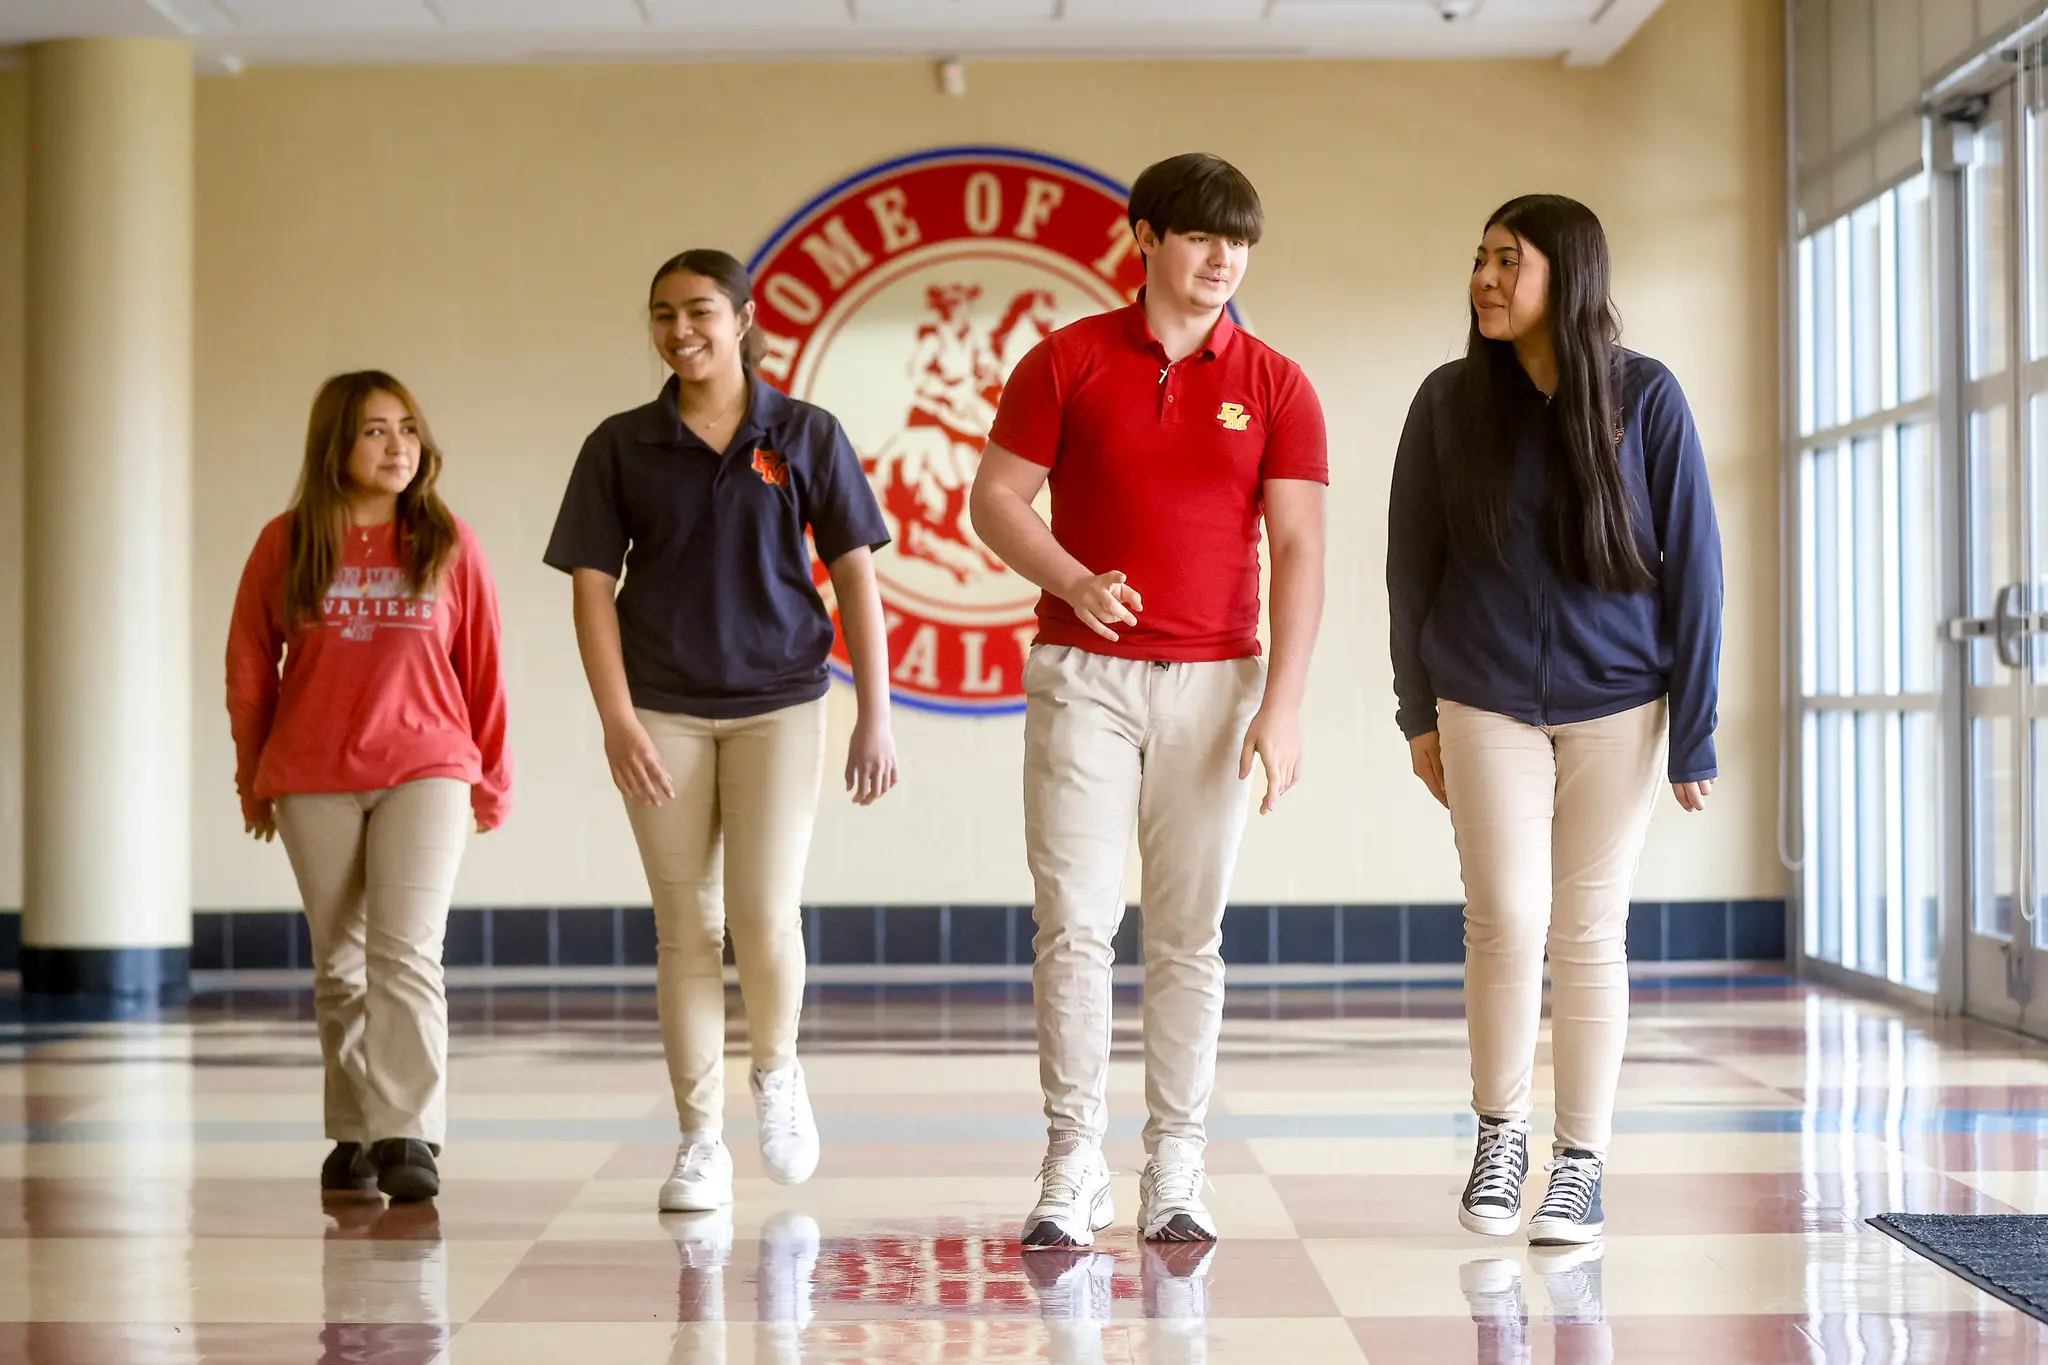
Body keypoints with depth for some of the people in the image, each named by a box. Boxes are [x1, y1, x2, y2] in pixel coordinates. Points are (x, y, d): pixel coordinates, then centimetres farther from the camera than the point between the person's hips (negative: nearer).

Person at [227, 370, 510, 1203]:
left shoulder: (449, 545, 0)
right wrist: (251, 774, 14)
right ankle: (354, 1134, 19)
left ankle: (409, 1138, -17)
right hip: (311, 783, 2)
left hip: (426, 770, -2)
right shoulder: (287, 544, 2)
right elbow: (248, 663, 10)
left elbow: (481, 666, 6)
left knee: (406, 953, -15)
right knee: (339, 966, 9)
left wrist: (493, 774, 10)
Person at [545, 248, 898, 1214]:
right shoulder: (621, 446, 3)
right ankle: (700, 1142, 12)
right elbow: (592, 585, 1)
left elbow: (855, 577, 2)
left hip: (778, 702, -1)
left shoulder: (805, 436, 2)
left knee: (764, 916, -11)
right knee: (686, 928, 3)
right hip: (662, 713, 1)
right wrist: (617, 719, -9)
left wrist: (875, 718, -3)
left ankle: (777, 1071, 19)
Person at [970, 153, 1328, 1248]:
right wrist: (1075, 581, -16)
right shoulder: (1067, 361, 3)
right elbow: (995, 497, 3)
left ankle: (1175, 1174, 9)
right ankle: (1071, 1169, 2)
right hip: (1082, 674, -1)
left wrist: (1282, 703, -10)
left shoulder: (1276, 386, 4)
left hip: (1213, 682, 1)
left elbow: (1297, 547, -1)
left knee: (1188, 934, 4)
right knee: (1073, 923, -5)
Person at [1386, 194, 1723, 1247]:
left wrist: (1694, 729, -5)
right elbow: (1412, 567, 6)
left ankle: (1582, 1163, 12)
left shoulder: (1643, 397, -5)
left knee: (1589, 931, 2)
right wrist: (1418, 714, 6)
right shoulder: (1451, 402, -1)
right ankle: (1500, 1131, 15)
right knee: (1507, 921, -6)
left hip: (1618, 705, -1)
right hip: (1488, 705, 1)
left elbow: (1691, 566, -3)